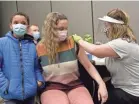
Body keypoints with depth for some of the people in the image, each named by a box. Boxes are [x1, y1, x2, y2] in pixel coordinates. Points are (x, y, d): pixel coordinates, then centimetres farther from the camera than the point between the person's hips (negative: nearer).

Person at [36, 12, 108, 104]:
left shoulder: (73, 43, -2)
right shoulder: (39, 48, -3)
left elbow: (88, 66, -1)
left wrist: (101, 84, -11)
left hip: (75, 85, 2)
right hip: (52, 87, -1)